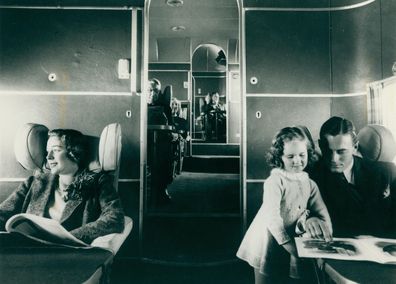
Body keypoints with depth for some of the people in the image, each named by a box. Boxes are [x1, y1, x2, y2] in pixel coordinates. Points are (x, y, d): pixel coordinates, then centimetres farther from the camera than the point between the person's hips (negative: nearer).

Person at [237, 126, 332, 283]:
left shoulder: (309, 184, 2)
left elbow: (322, 214, 0)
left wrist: (326, 238, -15)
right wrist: (288, 244, -26)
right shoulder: (274, 181, -17)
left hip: (293, 243, 5)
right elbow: (272, 217, -23)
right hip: (269, 245, -5)